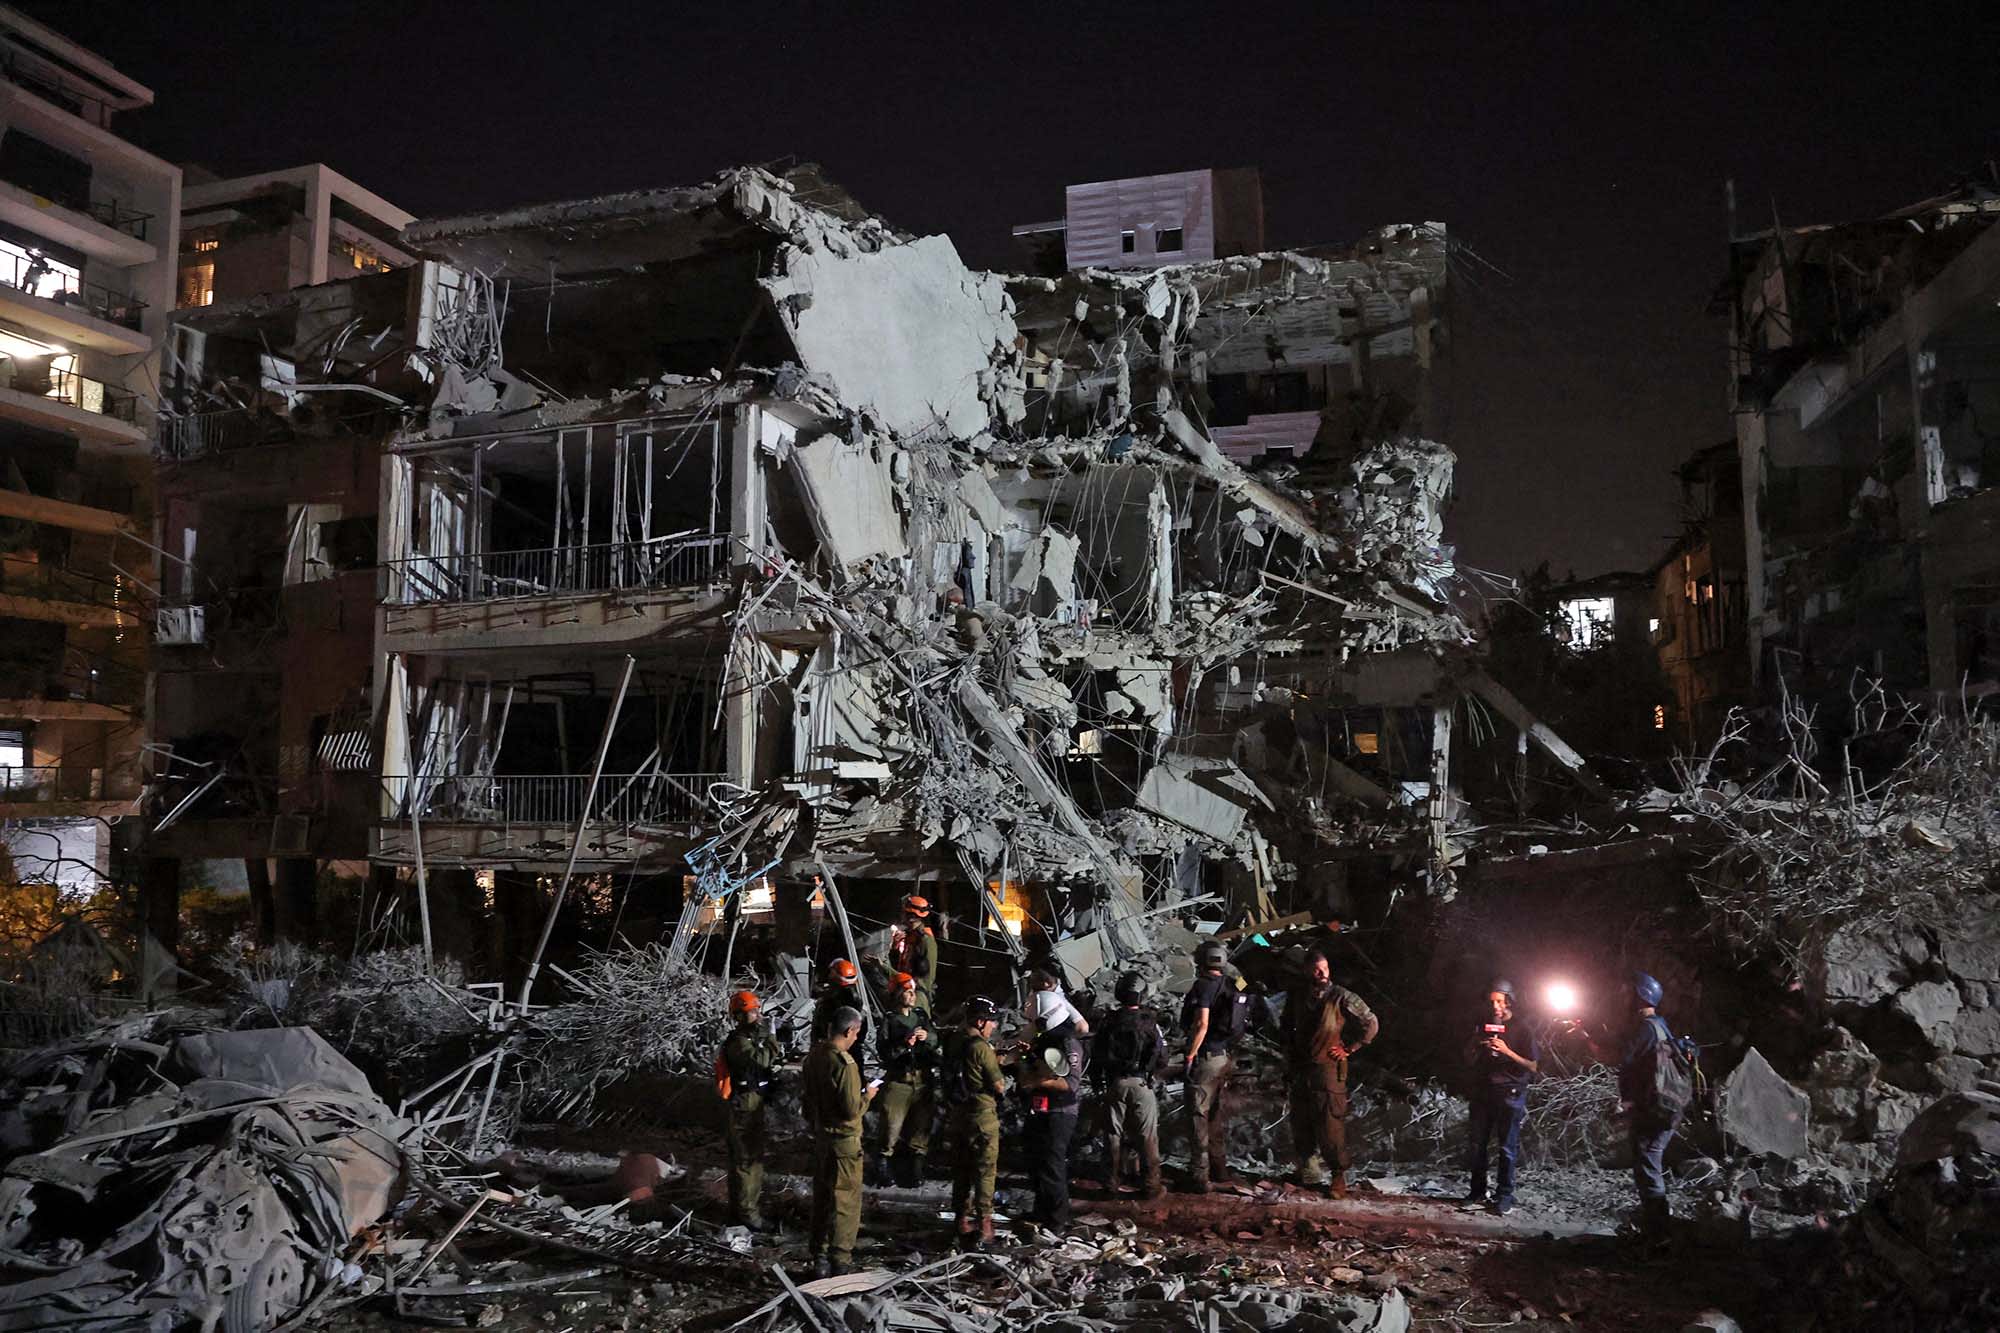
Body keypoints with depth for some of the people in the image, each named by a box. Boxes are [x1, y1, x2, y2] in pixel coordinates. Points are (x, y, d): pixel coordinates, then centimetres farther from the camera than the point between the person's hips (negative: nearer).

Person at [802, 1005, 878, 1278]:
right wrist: (867, 1096, -5)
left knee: (821, 1198, 16)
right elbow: (852, 1109, -23)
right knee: (845, 1202, 3)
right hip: (844, 1140, -8)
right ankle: (840, 1261, 7)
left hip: (820, 1135, 8)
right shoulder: (845, 1064, -23)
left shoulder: (814, 1057, 2)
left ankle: (820, 1259, 24)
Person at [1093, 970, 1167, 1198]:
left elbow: (1096, 1057, 4)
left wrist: (1098, 1085, 15)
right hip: (1141, 1084, -3)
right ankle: (1152, 1185, 7)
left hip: (1114, 1084, 3)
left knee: (1114, 1134, 12)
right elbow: (1161, 1058, -8)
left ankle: (1114, 1181, 18)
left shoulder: (1109, 1022, -1)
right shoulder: (1148, 1022, -10)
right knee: (1147, 1136, 5)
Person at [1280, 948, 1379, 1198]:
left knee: (1331, 1126, -7)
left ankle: (1339, 1175, 3)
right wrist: (1290, 1053, 15)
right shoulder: (1296, 998, 7)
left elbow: (1371, 1023, -2)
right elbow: (1286, 1026, 26)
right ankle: (1308, 1170, 23)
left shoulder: (1342, 997, -8)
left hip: (1329, 1069, -5)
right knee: (1301, 1123, 10)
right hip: (1300, 1071, 5)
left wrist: (1349, 1048, -2)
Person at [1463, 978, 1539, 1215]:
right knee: (1477, 1144, 3)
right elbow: (1470, 1060, 17)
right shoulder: (1483, 1026, 12)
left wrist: (1507, 1051, -17)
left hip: (1510, 1093, -4)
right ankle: (1478, 1192, 12)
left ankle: (1504, 1196, 3)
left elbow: (1532, 1066, -4)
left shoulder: (1522, 1029, -2)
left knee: (1506, 1148, -3)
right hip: (1482, 1091, 4)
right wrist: (1480, 1048, -4)